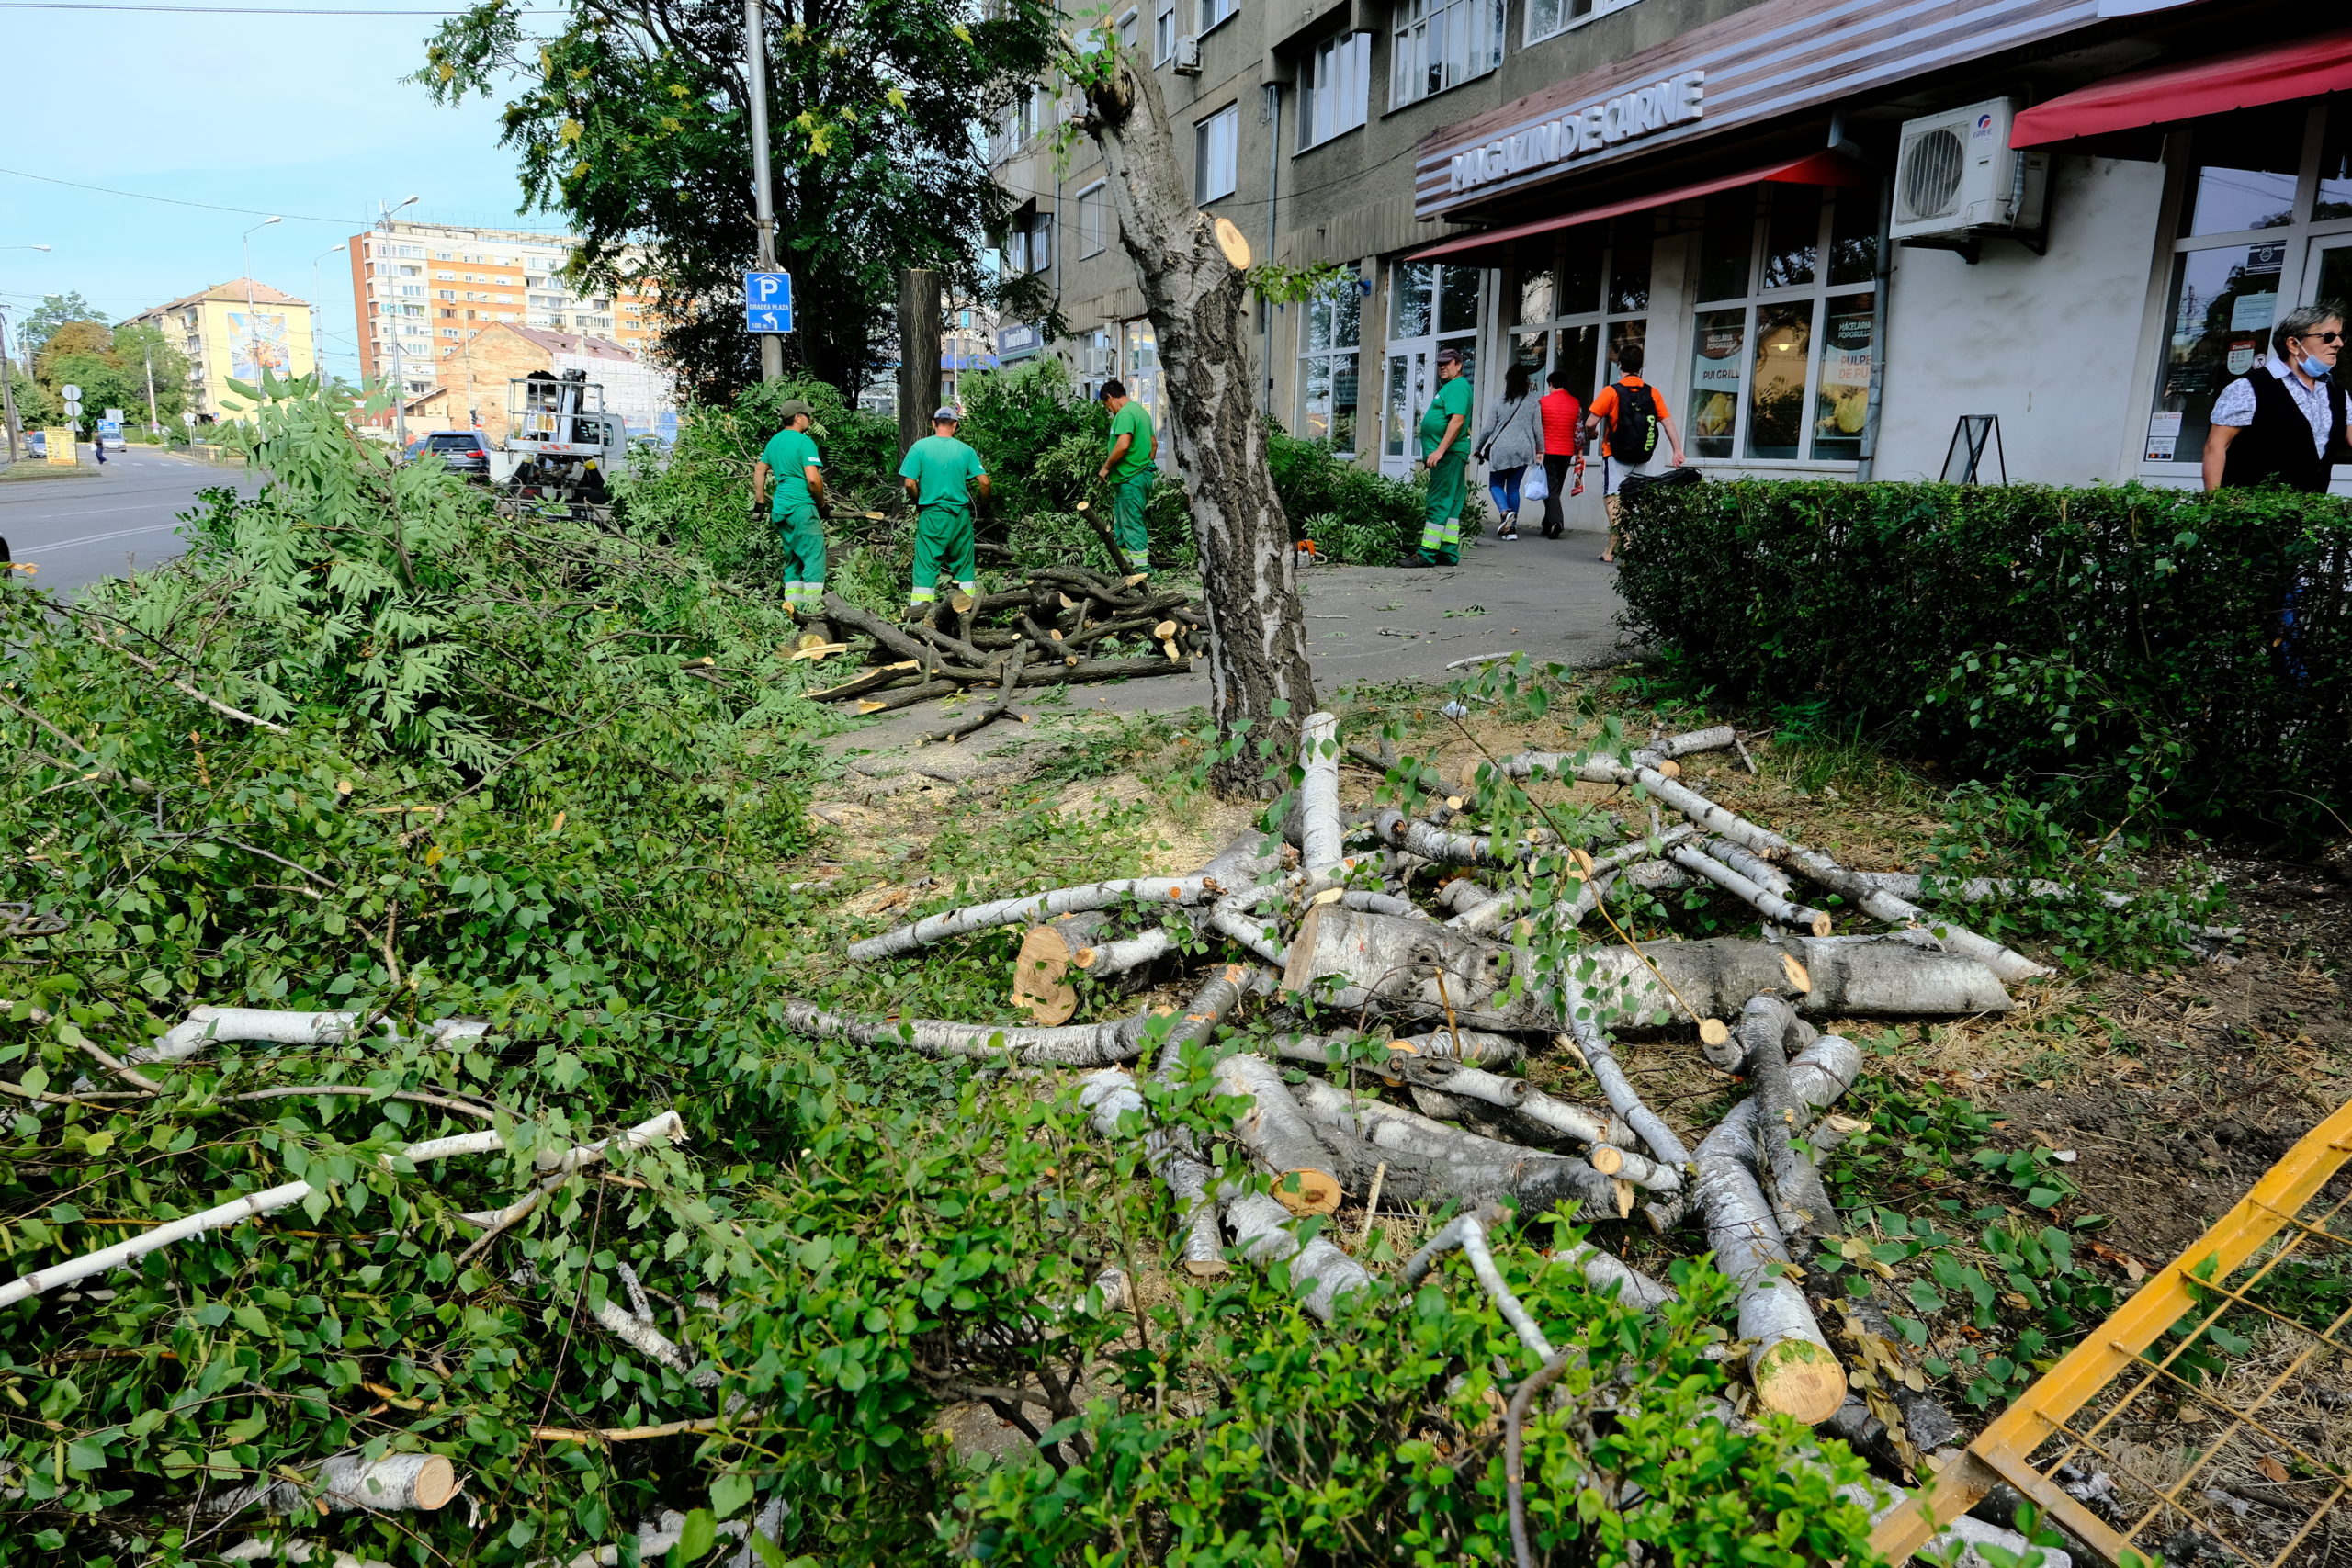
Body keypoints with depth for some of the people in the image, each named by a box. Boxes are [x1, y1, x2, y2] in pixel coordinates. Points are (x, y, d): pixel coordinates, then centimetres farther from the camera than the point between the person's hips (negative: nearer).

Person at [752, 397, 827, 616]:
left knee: (793, 555, 16)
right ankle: (810, 603, -10)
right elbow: (813, 478, -19)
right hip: (802, 507, -8)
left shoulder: (774, 440, 15)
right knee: (814, 553, -5)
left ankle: (792, 601, 16)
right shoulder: (805, 441, -11)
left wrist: (759, 501, 24)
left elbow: (759, 470, 20)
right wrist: (821, 503, -5)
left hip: (780, 507, 8)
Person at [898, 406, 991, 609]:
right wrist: (984, 504, 14)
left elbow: (910, 483, -8)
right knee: (963, 562, 14)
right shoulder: (965, 450, 0)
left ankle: (920, 606, -2)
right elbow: (984, 481, -3)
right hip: (960, 514, 2)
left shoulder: (920, 447, -5)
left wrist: (918, 502, 10)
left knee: (927, 562, 2)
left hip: (932, 514, -2)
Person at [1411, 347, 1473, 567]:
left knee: (1439, 503, -11)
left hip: (1449, 453, -11)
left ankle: (1427, 554, -13)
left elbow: (1457, 420, -22)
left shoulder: (1457, 387, -10)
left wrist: (1439, 451, -26)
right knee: (1451, 505, 10)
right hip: (1447, 454, 11)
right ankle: (1449, 553, 12)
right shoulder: (1449, 386, 23)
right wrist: (1432, 453, 24)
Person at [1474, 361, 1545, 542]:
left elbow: (1488, 429, 1)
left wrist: (1479, 449, 14)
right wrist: (1540, 450, 16)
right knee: (1513, 487, 10)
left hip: (1500, 450, -2)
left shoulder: (1499, 403, 1)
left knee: (1495, 484, 10)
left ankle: (1505, 512, -19)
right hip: (1523, 450, 2)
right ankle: (1512, 528, 5)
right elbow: (1538, 430, 4)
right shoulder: (1532, 403, 3)